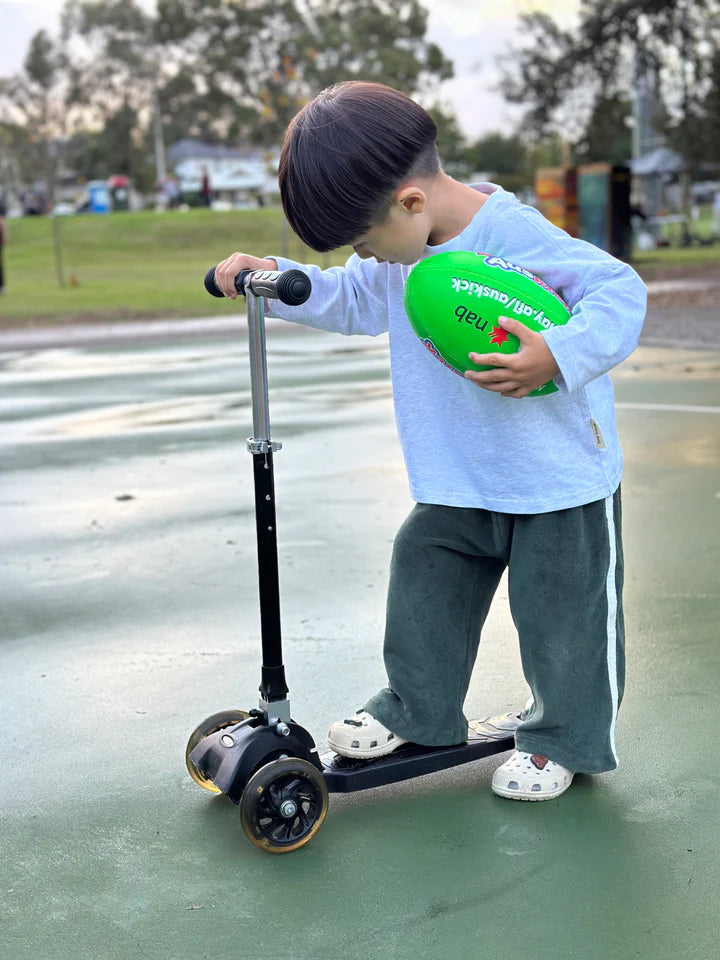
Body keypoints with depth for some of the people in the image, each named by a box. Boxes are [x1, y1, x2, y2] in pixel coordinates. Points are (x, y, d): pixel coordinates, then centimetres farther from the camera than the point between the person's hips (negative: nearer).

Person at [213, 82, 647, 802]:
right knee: (425, 579, 13)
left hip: (560, 479, -7)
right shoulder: (403, 250, 0)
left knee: (560, 608, 4)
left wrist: (557, 357, -39)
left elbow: (621, 291, -25)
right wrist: (280, 280, 4)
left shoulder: (519, 239, -25)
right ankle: (417, 711, 33)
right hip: (460, 482, 8)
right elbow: (354, 299, 17)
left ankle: (565, 738, 26)